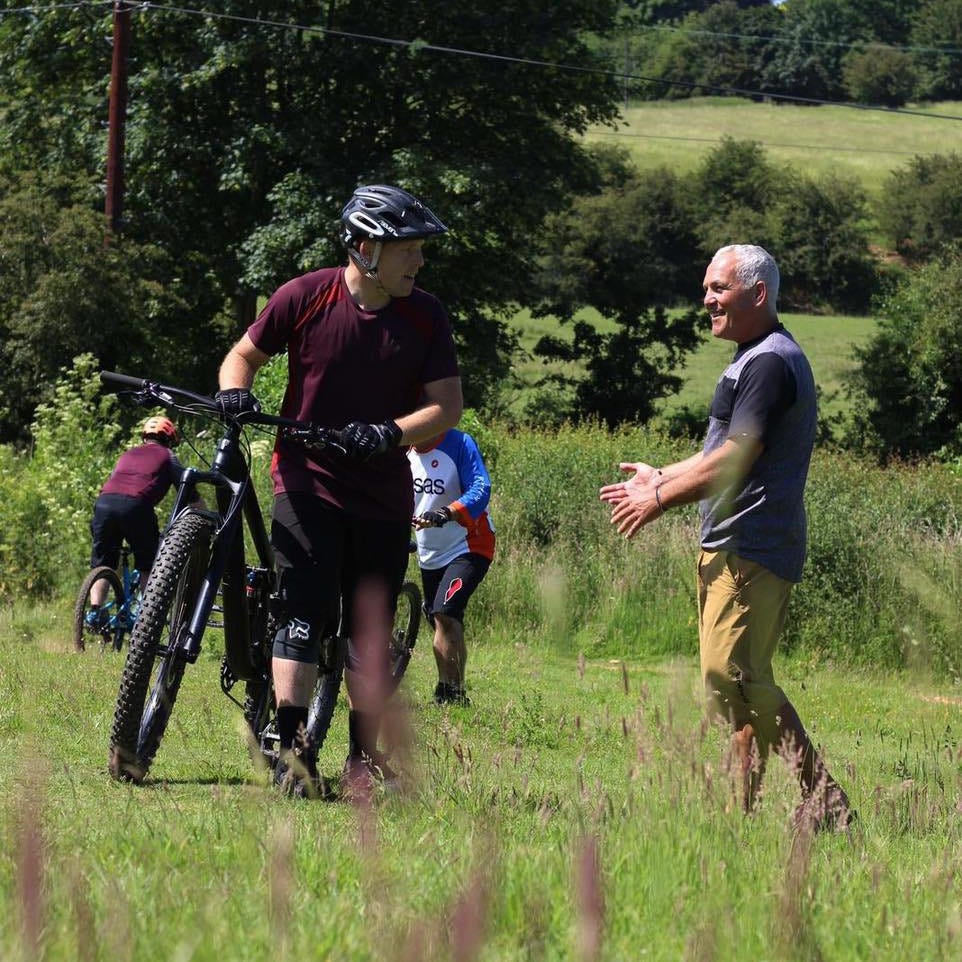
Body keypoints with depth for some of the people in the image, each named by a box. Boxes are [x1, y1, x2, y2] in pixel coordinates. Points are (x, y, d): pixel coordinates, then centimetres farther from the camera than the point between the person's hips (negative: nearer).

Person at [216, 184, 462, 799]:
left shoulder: (424, 316, -3)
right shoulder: (306, 298, -8)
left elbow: (447, 406, -5)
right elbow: (245, 355, 6)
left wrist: (388, 433, -22)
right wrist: (234, 393, -16)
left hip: (383, 495, 3)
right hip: (308, 482, -3)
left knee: (372, 632, 7)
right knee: (304, 615, -15)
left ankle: (364, 760, 17)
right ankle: (293, 752, -17)